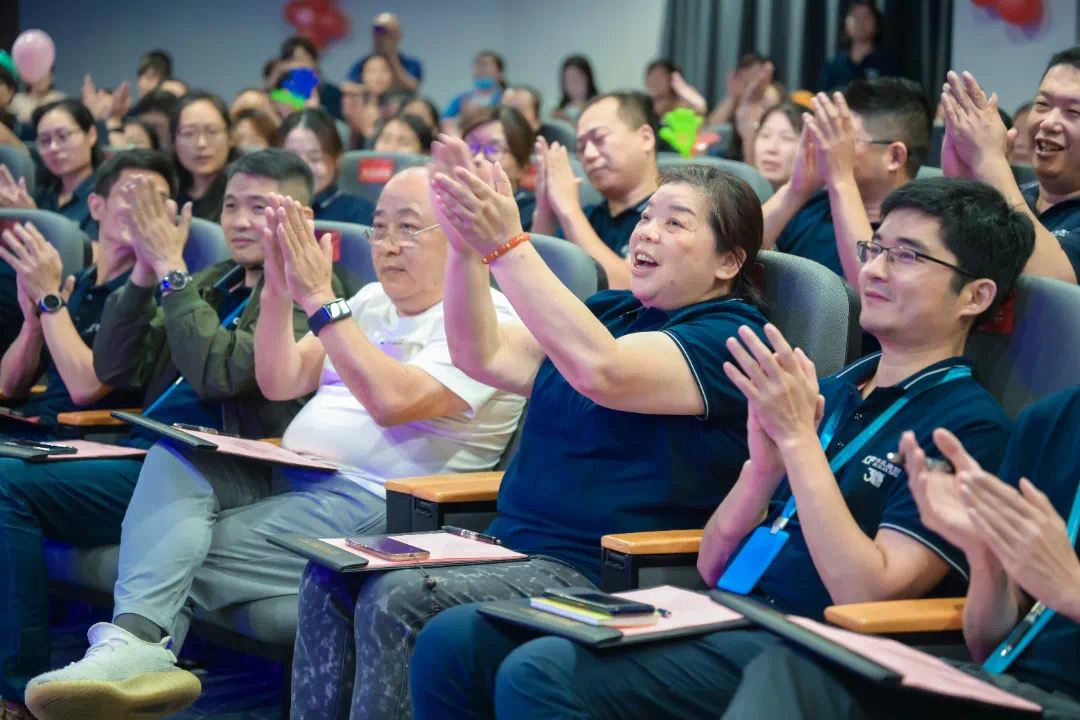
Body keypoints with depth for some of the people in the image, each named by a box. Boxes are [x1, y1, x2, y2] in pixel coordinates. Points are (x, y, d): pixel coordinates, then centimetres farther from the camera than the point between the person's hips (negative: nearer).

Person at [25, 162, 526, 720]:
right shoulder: (371, 302, 22)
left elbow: (393, 401, -21)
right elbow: (280, 382, 13)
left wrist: (319, 298, -18)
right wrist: (279, 288, -2)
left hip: (372, 506, -7)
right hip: (287, 478, 7)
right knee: (173, 459, -22)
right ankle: (133, 642, -36)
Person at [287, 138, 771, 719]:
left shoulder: (727, 337, -8)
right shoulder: (613, 310, 17)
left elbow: (600, 371, -26)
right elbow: (485, 357, 6)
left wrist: (506, 245, -28)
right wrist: (464, 243, -9)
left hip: (596, 575, -8)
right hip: (512, 544, 8)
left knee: (394, 602, -25)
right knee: (332, 576, -10)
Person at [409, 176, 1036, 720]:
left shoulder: (969, 424, -2)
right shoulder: (835, 389, 19)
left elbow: (868, 593, -15)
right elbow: (713, 566, 16)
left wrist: (798, 437, -13)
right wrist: (766, 458, -3)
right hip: (714, 617, 8)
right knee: (455, 639, -9)